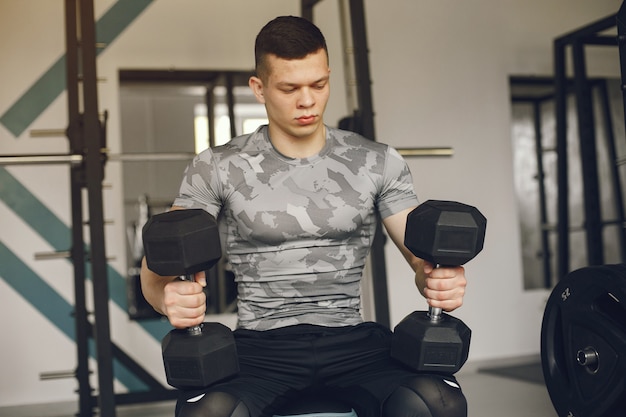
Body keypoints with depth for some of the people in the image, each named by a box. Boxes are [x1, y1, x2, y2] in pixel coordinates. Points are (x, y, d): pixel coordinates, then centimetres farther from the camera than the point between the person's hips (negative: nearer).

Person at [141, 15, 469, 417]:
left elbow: (423, 253, 6)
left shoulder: (378, 163, 7)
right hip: (261, 344, -1)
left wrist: (437, 279, -20)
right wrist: (171, 296, -25)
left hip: (352, 339, 2)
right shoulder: (217, 168, 3)